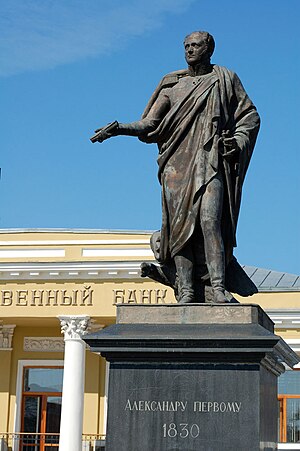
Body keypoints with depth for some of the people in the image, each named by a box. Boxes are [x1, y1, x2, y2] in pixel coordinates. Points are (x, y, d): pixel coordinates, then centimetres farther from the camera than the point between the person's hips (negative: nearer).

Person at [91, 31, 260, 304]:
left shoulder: (225, 79, 13)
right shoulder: (173, 85, 16)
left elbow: (251, 116, 15)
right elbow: (149, 125, 11)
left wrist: (238, 141, -3)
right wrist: (119, 128, -5)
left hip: (212, 162, -2)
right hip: (178, 164, 2)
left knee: (210, 221, -18)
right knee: (180, 225, -7)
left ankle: (218, 287, -20)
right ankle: (186, 290, -8)